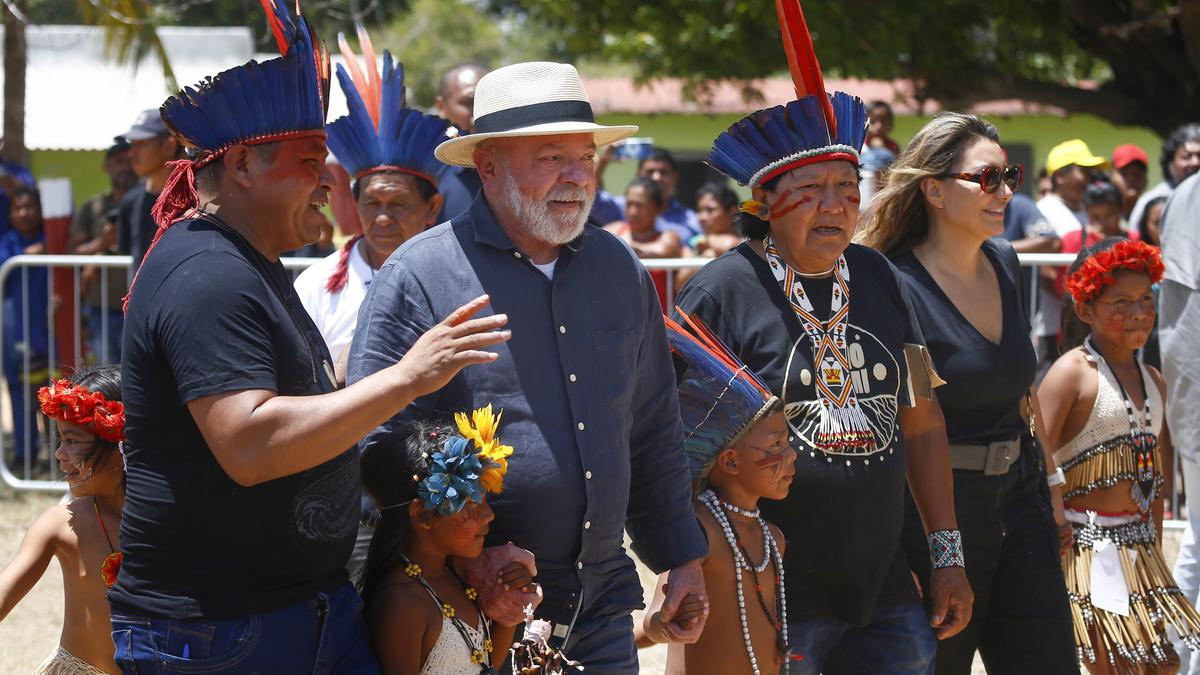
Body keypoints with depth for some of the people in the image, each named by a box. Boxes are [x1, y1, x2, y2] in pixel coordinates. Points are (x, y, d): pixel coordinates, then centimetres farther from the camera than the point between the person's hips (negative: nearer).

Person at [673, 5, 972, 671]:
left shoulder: (877, 278, 11)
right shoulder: (722, 290, -7)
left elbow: (920, 421, 16)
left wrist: (947, 555, 14)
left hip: (884, 592, 6)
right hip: (771, 605, -5)